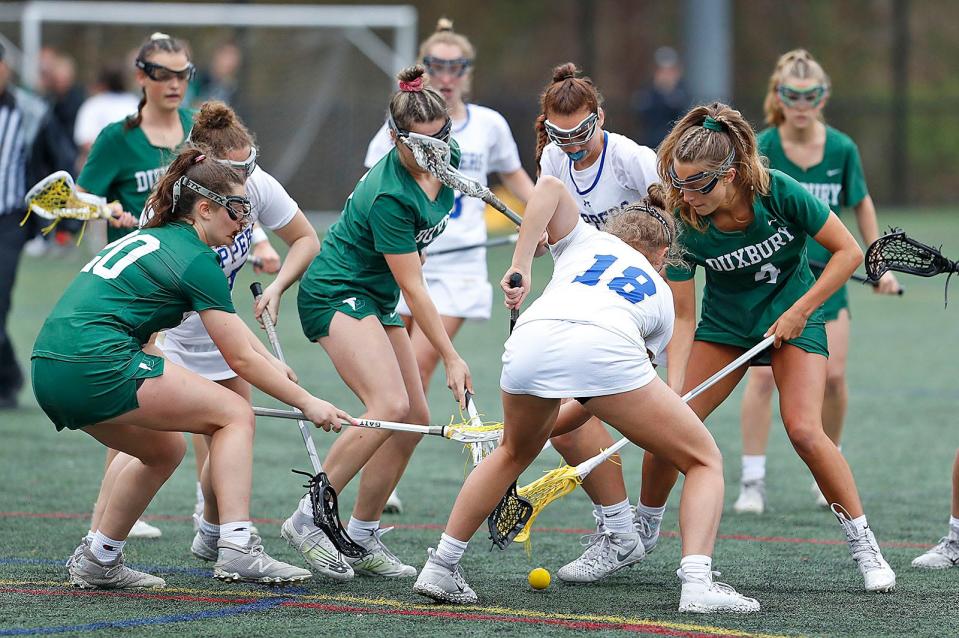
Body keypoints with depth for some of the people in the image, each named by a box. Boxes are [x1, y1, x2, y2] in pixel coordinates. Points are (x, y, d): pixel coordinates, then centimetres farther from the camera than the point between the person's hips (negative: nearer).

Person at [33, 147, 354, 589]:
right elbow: (241, 359, 0)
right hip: (97, 365, -9)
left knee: (164, 450, 26)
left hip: (49, 372, 9)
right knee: (235, 414, 1)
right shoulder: (196, 259, -3)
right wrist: (307, 402, 8)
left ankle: (98, 560, 27)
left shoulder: (151, 238, 22)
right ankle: (237, 549, -10)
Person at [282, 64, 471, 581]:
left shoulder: (447, 159, -5)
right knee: (389, 406, -25)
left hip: (375, 300, 9)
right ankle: (308, 519, -19)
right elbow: (413, 288, -24)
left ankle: (362, 537, 7)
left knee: (414, 419, 1)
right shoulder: (389, 196, -28)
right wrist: (451, 359, -23)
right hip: (336, 293, -9)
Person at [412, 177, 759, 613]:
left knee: (515, 451, 34)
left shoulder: (585, 241, 36)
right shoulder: (661, 295, 35)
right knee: (705, 462, 14)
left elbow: (550, 186, 15)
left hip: (531, 343, 2)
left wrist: (520, 265, 14)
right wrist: (553, 425, 44)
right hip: (605, 349, -2)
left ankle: (440, 568, 32)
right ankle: (697, 583, -7)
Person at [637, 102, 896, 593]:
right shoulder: (683, 224, -23)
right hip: (724, 320, 2)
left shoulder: (779, 192, -28)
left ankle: (865, 547, -7)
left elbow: (848, 250, -16)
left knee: (804, 429, -21)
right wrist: (673, 388, -28)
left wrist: (800, 311, -20)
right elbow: (682, 316, -17)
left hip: (793, 315, -2)